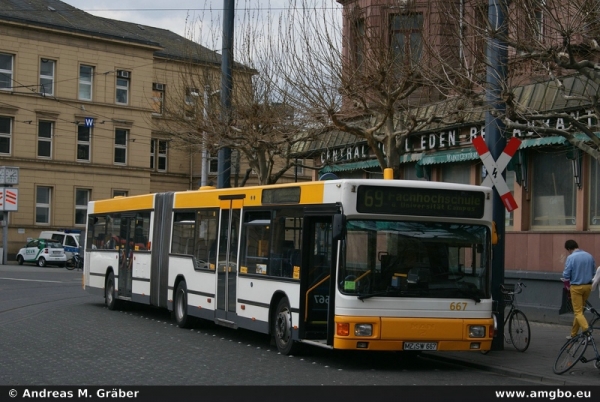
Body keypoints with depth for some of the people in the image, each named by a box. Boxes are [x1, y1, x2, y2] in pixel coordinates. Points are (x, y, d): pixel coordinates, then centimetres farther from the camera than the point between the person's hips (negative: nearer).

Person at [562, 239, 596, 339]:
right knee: (580, 310, 16)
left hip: (576, 287, -6)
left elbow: (566, 275, -13)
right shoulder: (589, 256, 5)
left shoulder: (571, 257, -13)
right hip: (588, 286, 6)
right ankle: (574, 334, 24)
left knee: (578, 311, -3)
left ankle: (586, 328, -25)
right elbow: (594, 273, 12)